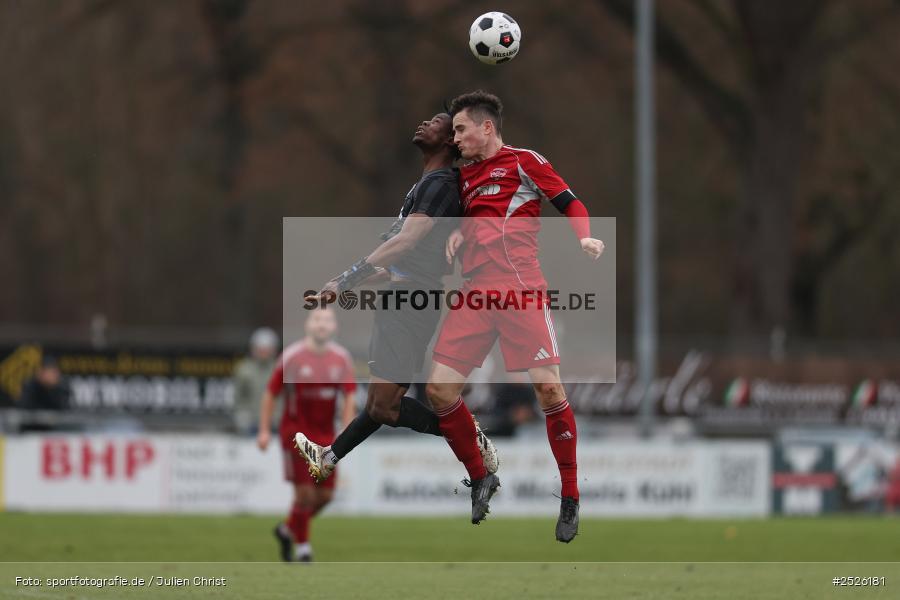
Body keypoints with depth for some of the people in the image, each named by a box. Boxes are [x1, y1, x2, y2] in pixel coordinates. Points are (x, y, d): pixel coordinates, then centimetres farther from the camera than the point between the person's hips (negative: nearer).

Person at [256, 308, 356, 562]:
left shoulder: (342, 358, 2)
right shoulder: (291, 357, -9)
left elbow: (349, 397, 5)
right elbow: (270, 394, -3)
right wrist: (264, 430, -7)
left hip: (325, 435, 5)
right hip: (296, 433, -5)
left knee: (324, 495, 4)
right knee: (305, 492, -11)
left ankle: (288, 530, 29)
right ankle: (302, 547, 6)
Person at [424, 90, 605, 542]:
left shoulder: (524, 161, 5)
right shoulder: (465, 175, 23)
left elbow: (571, 203, 2)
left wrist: (584, 238, -17)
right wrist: (457, 234, 12)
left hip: (521, 288, -6)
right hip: (475, 292, 6)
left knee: (547, 387, -15)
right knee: (439, 389, -5)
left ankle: (570, 499, -4)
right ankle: (480, 480, 13)